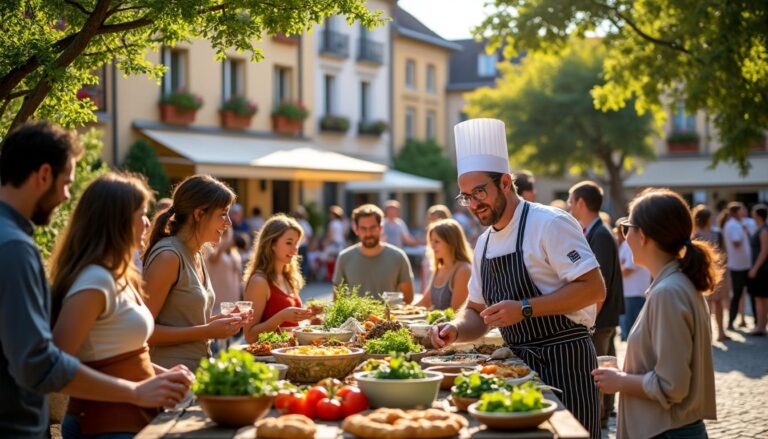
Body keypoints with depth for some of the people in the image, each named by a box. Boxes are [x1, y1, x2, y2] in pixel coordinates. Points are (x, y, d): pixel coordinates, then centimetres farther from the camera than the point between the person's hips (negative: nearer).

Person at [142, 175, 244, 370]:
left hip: (197, 369, 8)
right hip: (171, 375, -8)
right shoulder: (168, 256, -14)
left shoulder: (197, 255, 13)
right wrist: (207, 331, -19)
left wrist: (220, 320, 5)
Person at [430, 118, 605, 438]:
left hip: (563, 361, -7)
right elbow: (477, 312, 18)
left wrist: (525, 309, -24)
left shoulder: (549, 223, -13)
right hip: (519, 364, 7)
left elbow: (593, 289, -18)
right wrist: (455, 329, -4)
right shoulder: (484, 243, 11)